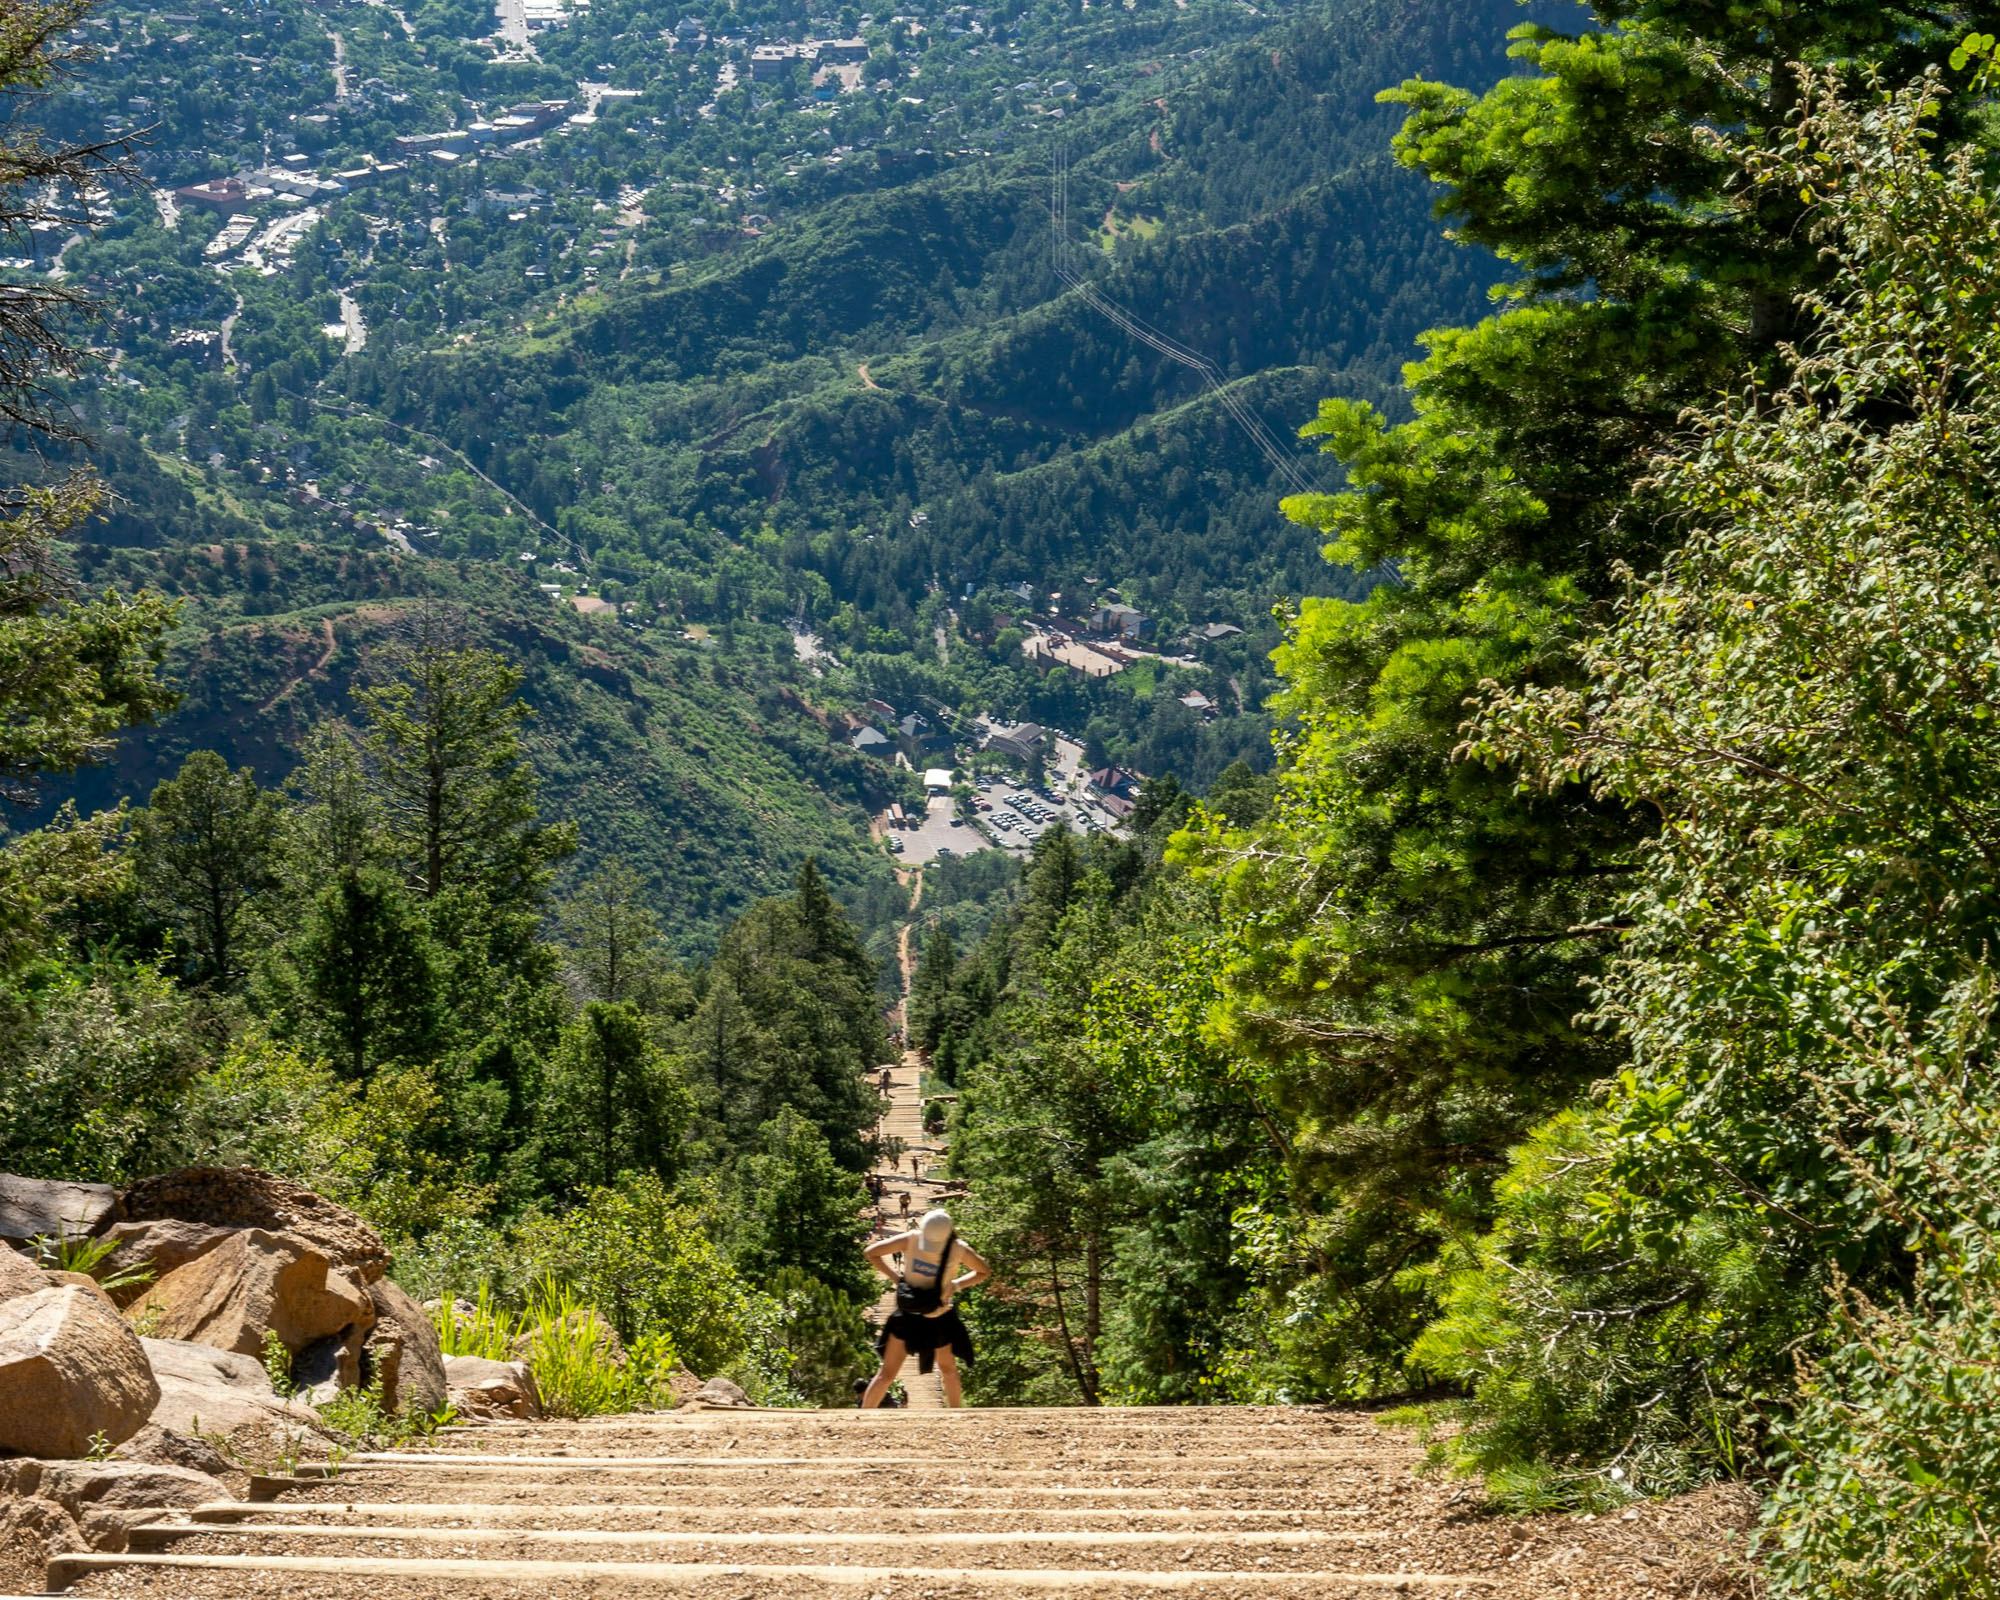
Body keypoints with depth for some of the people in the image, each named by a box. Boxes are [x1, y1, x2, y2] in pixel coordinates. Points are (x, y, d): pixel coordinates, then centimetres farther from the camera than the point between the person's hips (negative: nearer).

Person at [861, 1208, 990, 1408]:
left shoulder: (959, 1250, -12)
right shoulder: (911, 1240, -16)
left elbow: (984, 1272, 4)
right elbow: (870, 1253, -8)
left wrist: (956, 1285, -12)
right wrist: (895, 1277, -16)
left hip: (940, 1318, 2)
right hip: (908, 1316, -2)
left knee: (948, 1369, 18)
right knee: (888, 1373, -3)